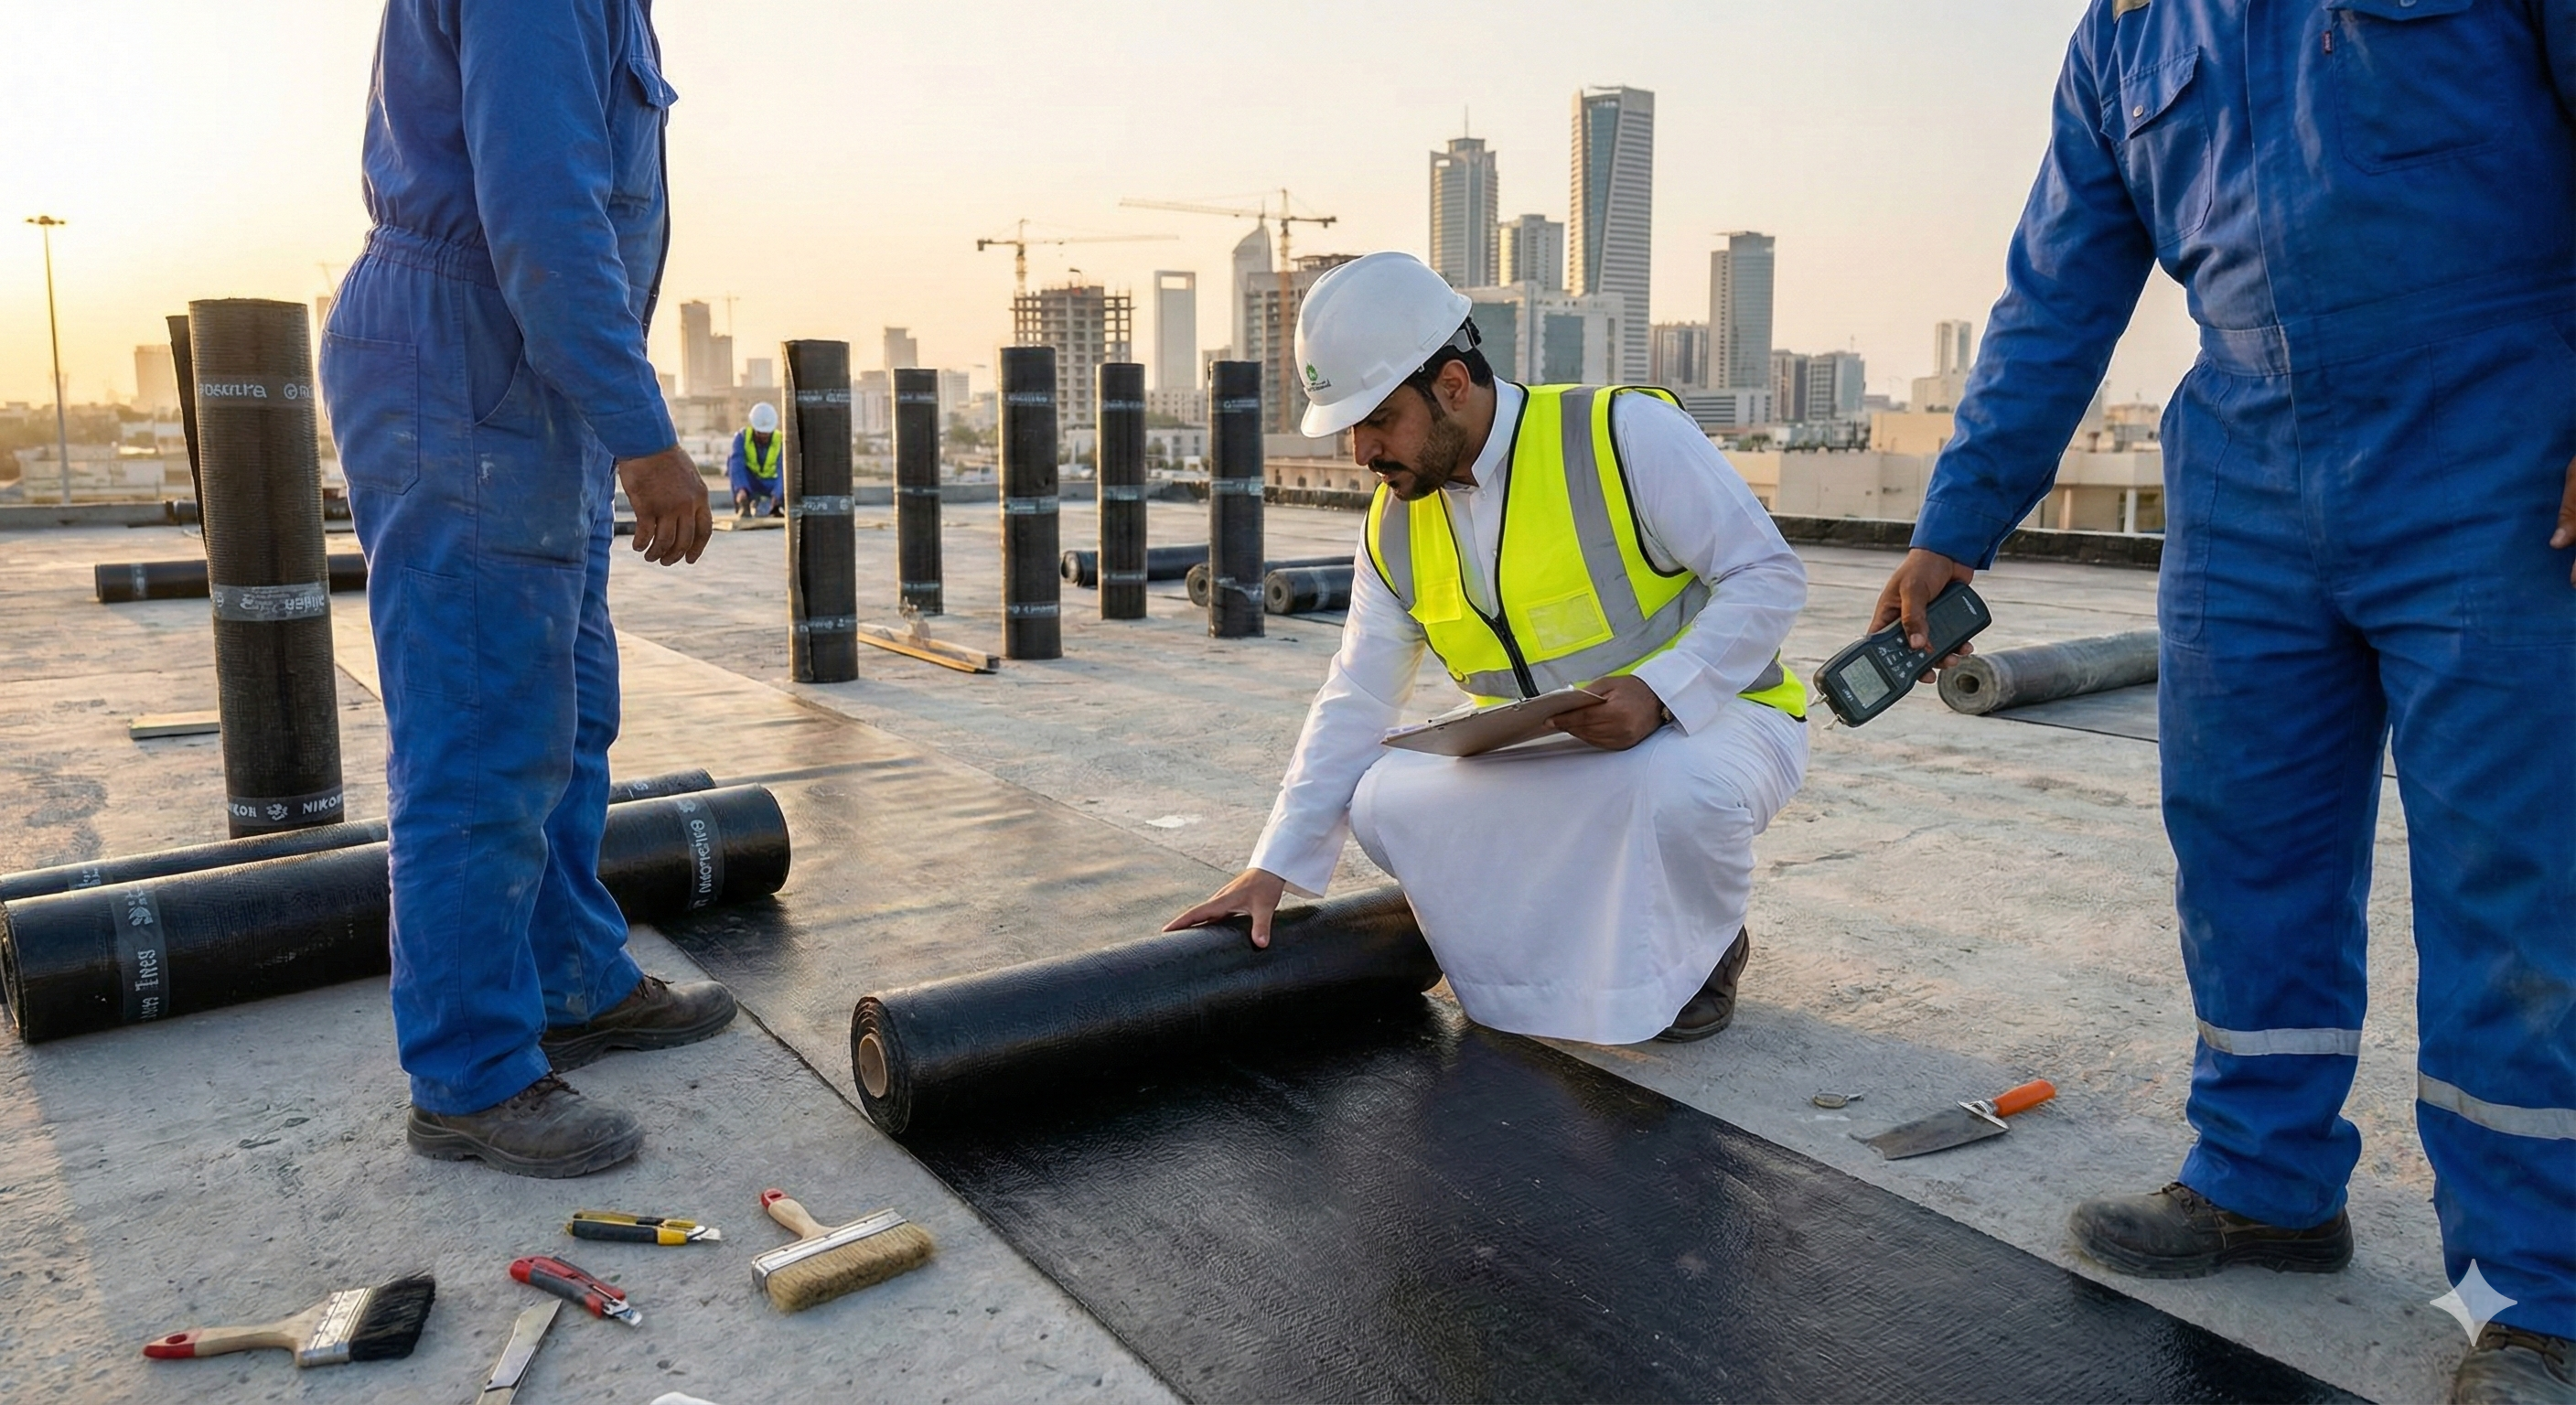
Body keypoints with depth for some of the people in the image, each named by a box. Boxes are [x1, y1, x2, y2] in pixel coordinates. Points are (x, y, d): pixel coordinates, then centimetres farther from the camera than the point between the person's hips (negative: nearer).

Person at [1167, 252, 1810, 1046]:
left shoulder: (1626, 433, -17)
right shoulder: (1395, 530, 0)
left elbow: (1769, 575, -15)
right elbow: (1355, 704, 2)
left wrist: (1657, 692, -30)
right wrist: (1274, 868, -3)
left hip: (1708, 719, -5)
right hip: (1545, 761, 5)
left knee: (1679, 791, -38)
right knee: (1386, 802, -17)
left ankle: (1704, 950, -2)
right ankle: (1588, 930, 5)